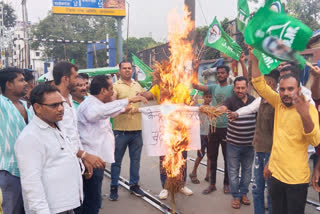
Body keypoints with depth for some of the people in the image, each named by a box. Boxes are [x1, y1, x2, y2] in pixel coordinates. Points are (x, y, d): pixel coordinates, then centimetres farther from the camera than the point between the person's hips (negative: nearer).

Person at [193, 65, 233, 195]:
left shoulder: (232, 88, -2)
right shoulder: (214, 87, 7)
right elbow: (196, 86, -5)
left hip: (227, 127, -3)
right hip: (214, 126, 3)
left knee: (227, 157, 9)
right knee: (212, 157, 10)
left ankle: (226, 184, 24)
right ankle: (212, 184, 23)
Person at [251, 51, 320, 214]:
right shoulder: (279, 103, 2)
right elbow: (259, 85, 2)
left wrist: (305, 115, -42)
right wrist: (255, 60, -11)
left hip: (296, 179, -5)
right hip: (275, 174, 5)